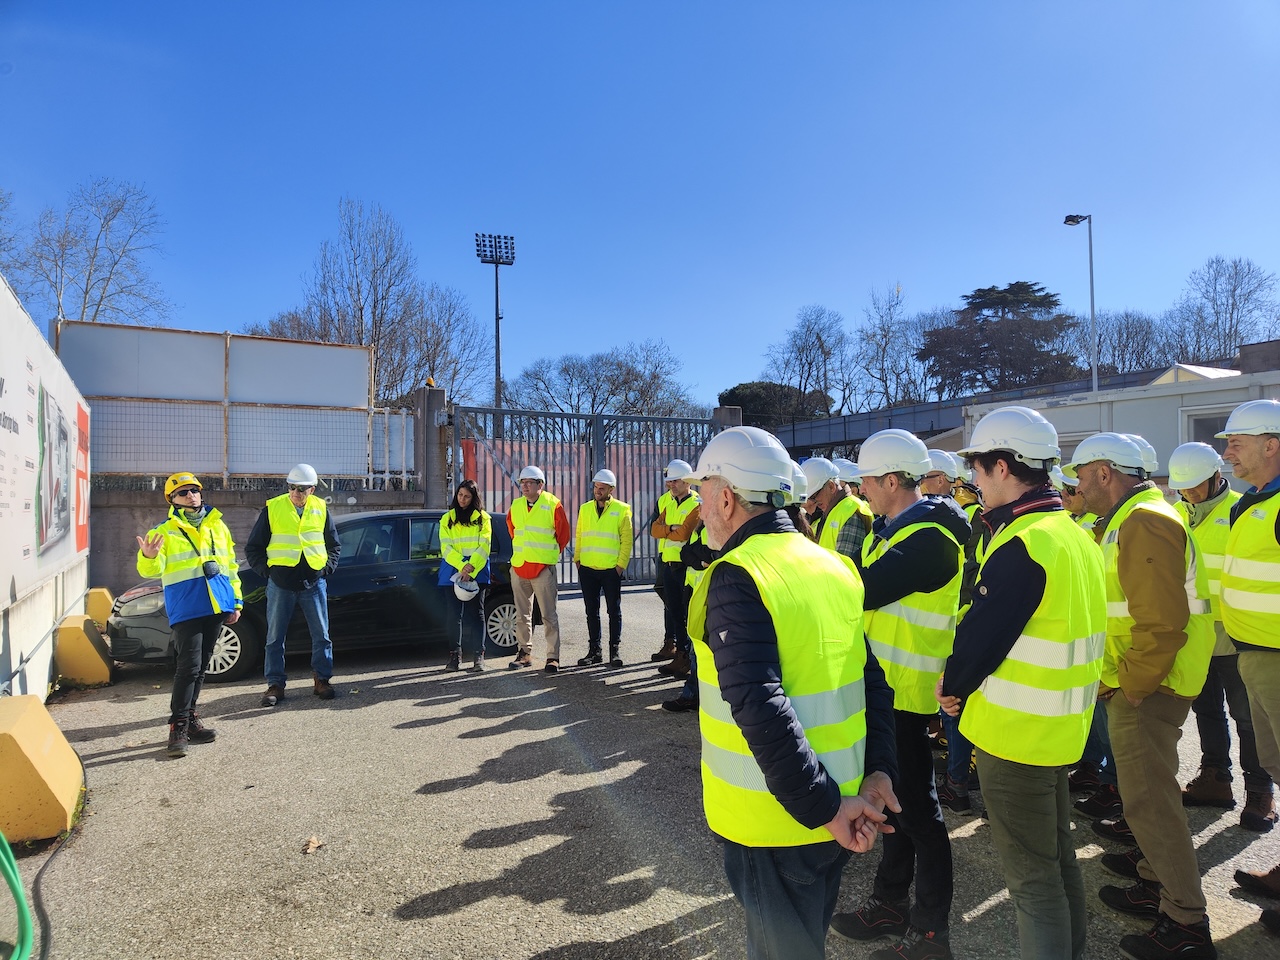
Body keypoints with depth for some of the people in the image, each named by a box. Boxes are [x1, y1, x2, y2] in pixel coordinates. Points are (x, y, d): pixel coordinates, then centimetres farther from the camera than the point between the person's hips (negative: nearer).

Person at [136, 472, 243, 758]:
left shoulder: (218, 526, 14)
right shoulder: (164, 532, 0)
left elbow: (231, 566, 19)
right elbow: (151, 570, -12)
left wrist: (236, 600, 15)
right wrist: (149, 557, -35)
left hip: (217, 606, 5)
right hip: (186, 609, -5)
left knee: (201, 666, 12)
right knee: (189, 666, -10)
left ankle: (189, 716, 23)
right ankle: (178, 726, -2)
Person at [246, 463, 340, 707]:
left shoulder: (321, 509, 5)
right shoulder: (272, 508, -1)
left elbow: (334, 545, 15)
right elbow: (253, 547, 6)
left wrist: (326, 568, 3)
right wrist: (266, 570, -2)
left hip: (313, 583, 1)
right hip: (280, 584, -1)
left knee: (321, 635, 5)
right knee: (275, 637, 5)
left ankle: (322, 680, 18)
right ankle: (275, 684, 16)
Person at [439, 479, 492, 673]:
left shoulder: (483, 518, 6)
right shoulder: (447, 519, 11)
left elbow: (484, 547, -2)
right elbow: (446, 547, 1)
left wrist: (471, 569, -15)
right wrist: (462, 566, -15)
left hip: (477, 573, -2)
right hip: (452, 572, 2)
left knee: (476, 613, -1)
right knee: (453, 615, 3)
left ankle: (478, 656, 2)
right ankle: (455, 655, 11)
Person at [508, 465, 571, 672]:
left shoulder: (552, 504, -5)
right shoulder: (516, 506, 9)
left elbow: (563, 534, 3)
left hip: (544, 568, -5)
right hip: (518, 568, 5)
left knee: (549, 616, -2)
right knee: (522, 615, 12)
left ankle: (553, 657, 4)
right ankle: (525, 652, 23)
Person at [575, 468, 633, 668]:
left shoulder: (621, 509, -2)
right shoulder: (585, 509, 10)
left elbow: (627, 540, -2)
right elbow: (578, 536, 14)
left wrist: (621, 564, -8)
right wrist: (577, 559, 6)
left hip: (611, 569, -3)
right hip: (587, 569, 4)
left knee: (614, 611, 4)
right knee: (592, 612, 10)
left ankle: (615, 651, 14)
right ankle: (594, 651, 19)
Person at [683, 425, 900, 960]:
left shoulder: (735, 578, -21)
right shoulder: (835, 566, 2)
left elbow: (760, 708, -29)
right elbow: (872, 679, 3)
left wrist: (826, 807, -22)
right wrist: (877, 772, 1)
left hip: (773, 820, -6)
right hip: (841, 802, 7)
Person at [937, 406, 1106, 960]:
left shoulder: (1023, 545, -24)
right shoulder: (1074, 534, 7)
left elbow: (983, 634, -23)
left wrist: (952, 686, -3)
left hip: (1016, 731, -9)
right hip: (1061, 727, 10)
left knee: (1030, 874, 6)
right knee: (1057, 855, 25)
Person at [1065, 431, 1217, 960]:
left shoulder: (1145, 524, -21)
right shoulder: (1129, 520, 14)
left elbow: (1162, 624, -26)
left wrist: (1130, 687, -18)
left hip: (1147, 688, -11)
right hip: (1139, 683, 11)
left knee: (1149, 799, -3)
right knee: (1146, 790, 21)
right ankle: (1156, 884, 36)